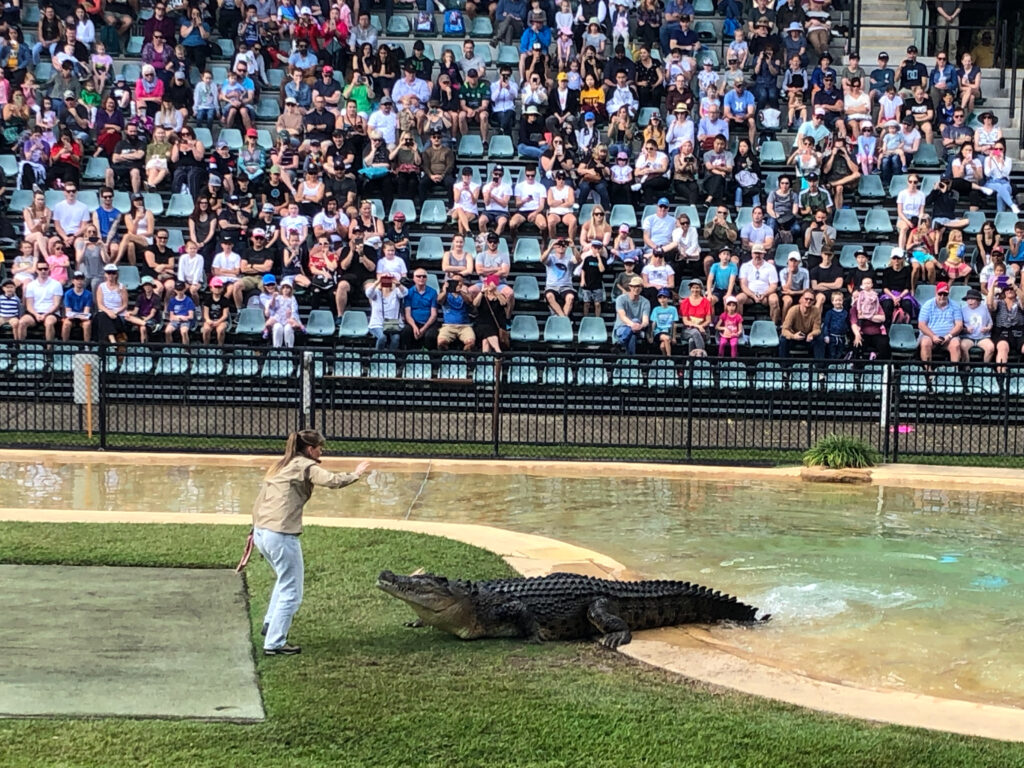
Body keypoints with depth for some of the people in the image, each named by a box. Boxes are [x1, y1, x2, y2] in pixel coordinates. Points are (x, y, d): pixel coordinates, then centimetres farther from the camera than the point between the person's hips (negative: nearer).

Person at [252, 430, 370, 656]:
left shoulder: (281, 466, 19)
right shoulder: (306, 466, -5)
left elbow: (259, 501, 21)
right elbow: (332, 480, -20)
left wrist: (255, 529, 26)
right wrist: (355, 475, -4)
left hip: (261, 533, 9)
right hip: (281, 536, -9)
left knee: (284, 579, 31)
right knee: (291, 593, 2)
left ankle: (270, 624, 31)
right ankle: (274, 644, 4)